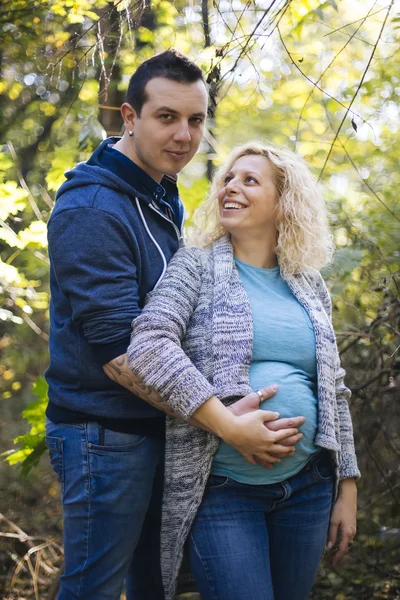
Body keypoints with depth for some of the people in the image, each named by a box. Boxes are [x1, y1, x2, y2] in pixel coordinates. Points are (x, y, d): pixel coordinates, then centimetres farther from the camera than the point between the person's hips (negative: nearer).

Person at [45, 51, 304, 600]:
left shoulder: (164, 200, 11)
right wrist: (226, 425, -25)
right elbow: (119, 352, -24)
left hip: (159, 428, 9)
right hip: (105, 432, -8)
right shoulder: (91, 210, -18)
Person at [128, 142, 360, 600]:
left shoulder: (310, 286, 12)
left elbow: (333, 390, 15)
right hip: (221, 488, -4)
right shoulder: (197, 266, 0)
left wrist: (346, 486, 12)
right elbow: (148, 345, -16)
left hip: (307, 487, 5)